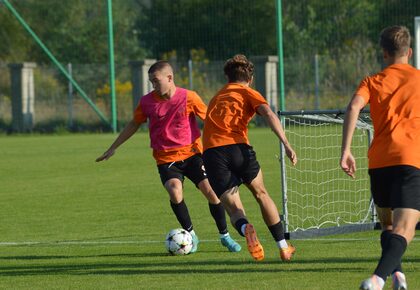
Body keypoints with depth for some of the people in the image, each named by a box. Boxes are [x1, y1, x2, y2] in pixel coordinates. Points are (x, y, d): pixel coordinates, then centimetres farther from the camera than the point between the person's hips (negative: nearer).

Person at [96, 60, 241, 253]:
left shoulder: (189, 98, -8)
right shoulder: (147, 102, -1)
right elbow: (134, 124, 14)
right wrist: (113, 148, 17)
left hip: (191, 153, -1)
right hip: (166, 158, 1)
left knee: (210, 190, -11)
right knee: (174, 191, -26)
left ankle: (225, 236, 10)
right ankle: (190, 235, -7)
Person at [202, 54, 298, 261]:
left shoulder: (216, 98, 31)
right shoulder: (248, 93, 14)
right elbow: (269, 115, -3)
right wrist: (286, 144, -11)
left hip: (210, 153, 2)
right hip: (237, 147, -2)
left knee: (233, 208, 4)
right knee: (261, 194, 20)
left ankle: (245, 229, -32)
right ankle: (283, 248, 21)